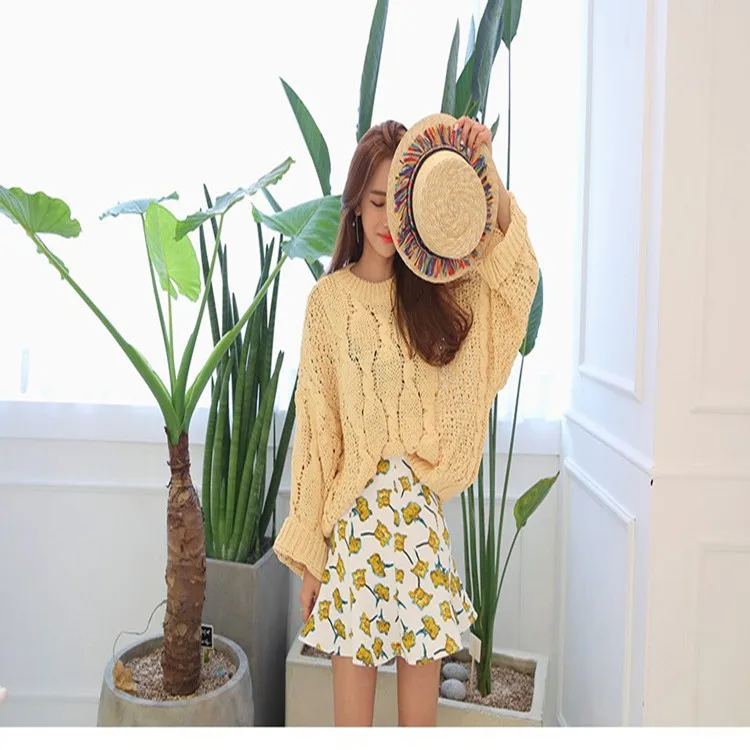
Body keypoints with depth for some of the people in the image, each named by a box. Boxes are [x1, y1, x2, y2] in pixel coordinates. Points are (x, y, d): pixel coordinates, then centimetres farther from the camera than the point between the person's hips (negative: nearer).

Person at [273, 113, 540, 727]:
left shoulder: (443, 291, 5)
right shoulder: (329, 298, -1)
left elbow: (517, 274, -13)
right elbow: (314, 426, -1)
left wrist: (484, 172, -19)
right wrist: (307, 552, 0)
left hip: (426, 519, 2)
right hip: (356, 522, -1)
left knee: (422, 694, 13)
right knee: (353, 680, 10)